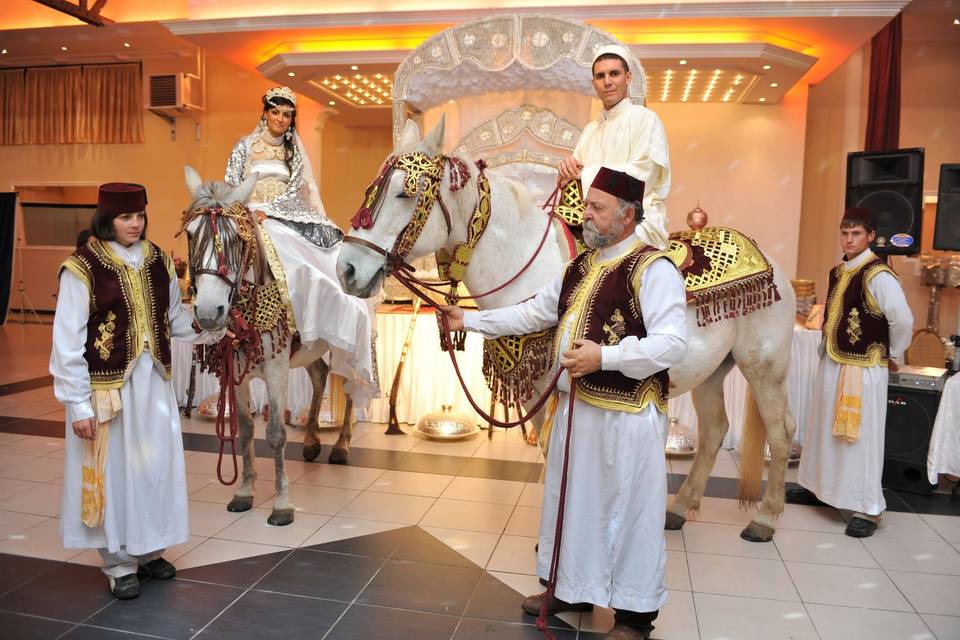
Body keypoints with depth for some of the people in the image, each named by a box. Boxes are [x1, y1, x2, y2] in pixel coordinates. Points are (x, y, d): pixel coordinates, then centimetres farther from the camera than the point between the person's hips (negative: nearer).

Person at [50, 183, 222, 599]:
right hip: (106, 385, -5)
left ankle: (149, 549, 33)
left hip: (153, 381, 5)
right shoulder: (83, 267, -12)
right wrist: (79, 404, -12)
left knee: (157, 465, 13)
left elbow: (175, 318, 10)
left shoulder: (157, 261, 4)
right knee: (113, 470, 7)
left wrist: (212, 329, -10)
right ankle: (119, 563, 25)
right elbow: (67, 342, -12)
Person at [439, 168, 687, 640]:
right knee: (573, 499, 19)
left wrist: (604, 357, -28)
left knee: (629, 509, 4)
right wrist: (470, 320, 12)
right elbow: (535, 312, 17)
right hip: (575, 406, 8)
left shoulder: (653, 269, -13)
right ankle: (574, 589, 39)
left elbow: (672, 343, -20)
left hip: (627, 414, -8)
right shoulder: (580, 266, 13)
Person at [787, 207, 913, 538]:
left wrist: (891, 354, -6)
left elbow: (903, 320, -19)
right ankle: (818, 486, 34)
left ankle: (867, 508, 10)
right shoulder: (838, 272, 8)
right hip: (832, 363, 8)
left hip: (863, 368, -8)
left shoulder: (878, 275, -17)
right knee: (825, 429, 18)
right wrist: (829, 348, 13)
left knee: (861, 437, -1)